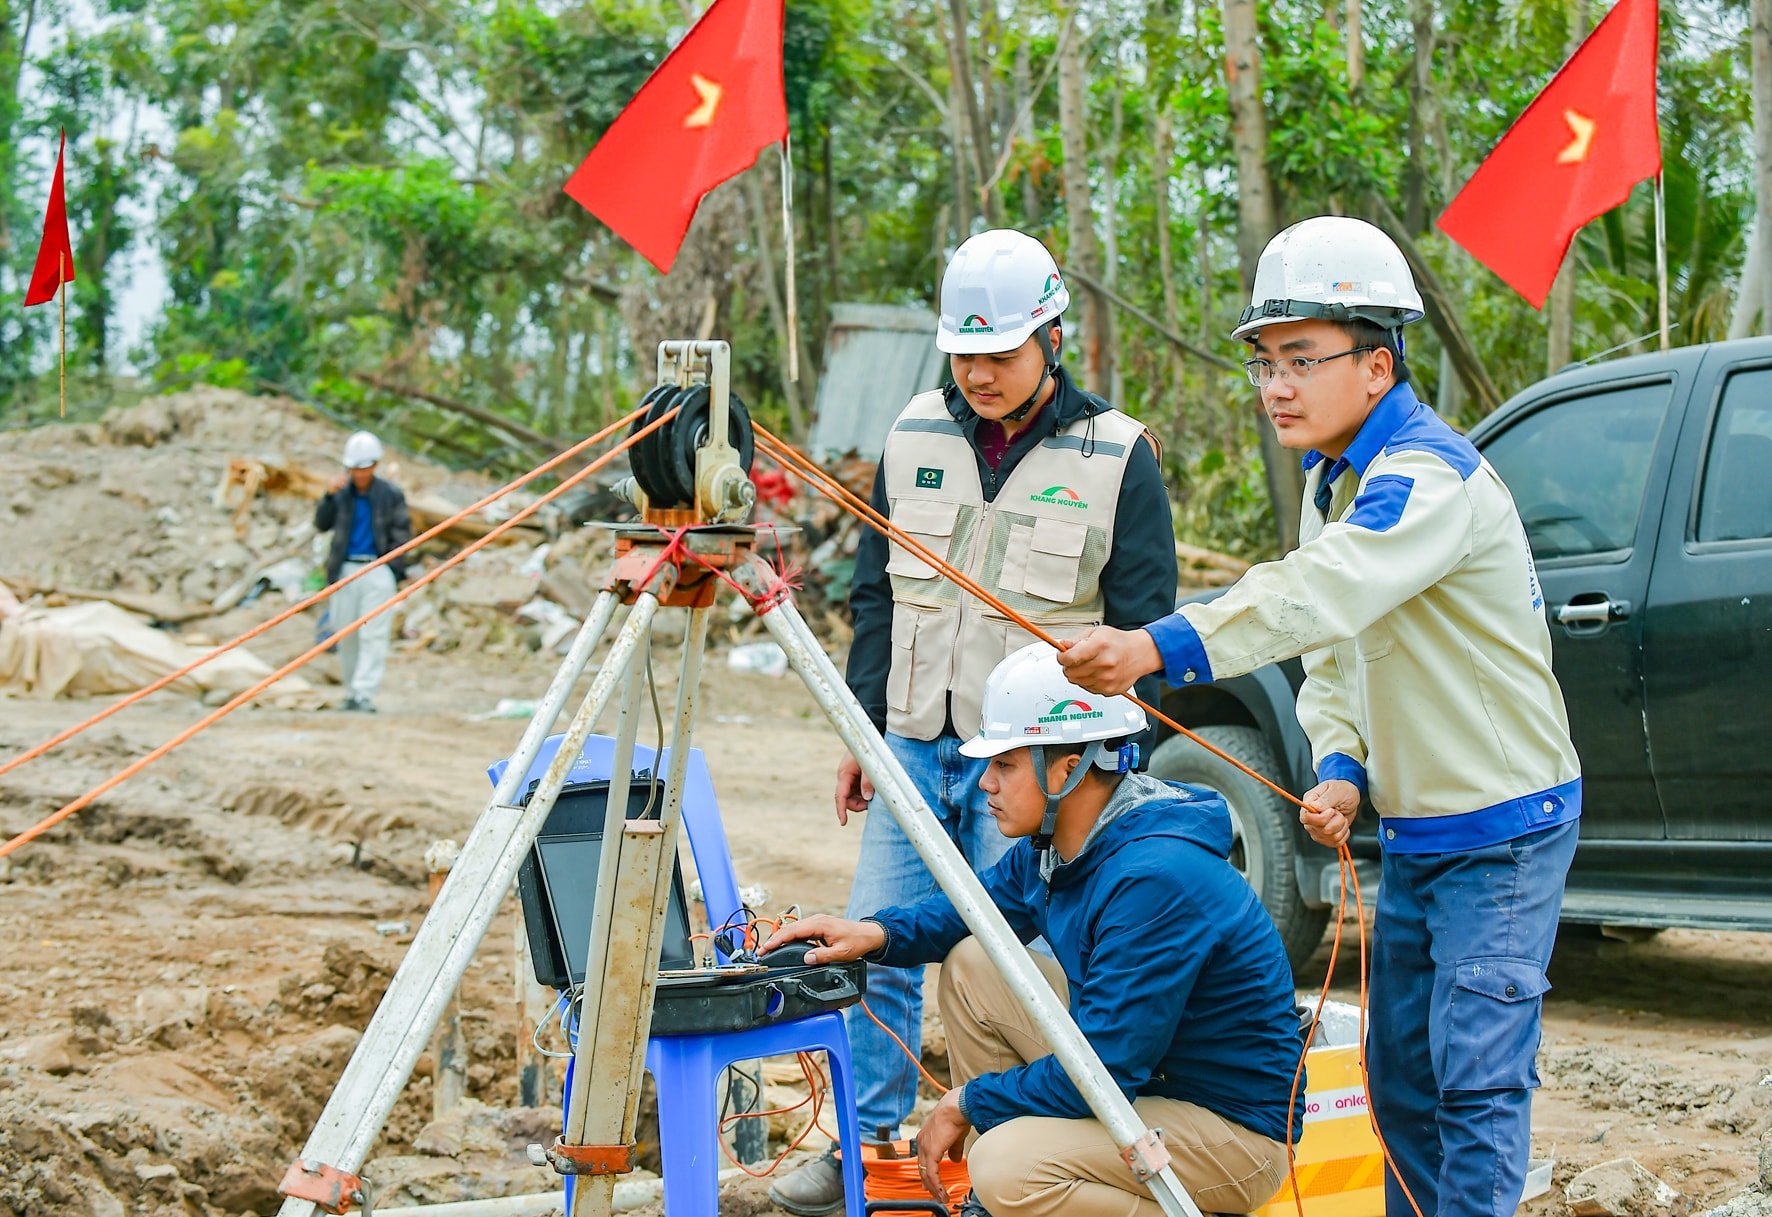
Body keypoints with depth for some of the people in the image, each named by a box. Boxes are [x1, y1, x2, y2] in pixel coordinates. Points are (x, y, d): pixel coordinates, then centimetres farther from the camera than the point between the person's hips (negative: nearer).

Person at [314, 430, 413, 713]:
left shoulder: (390, 494, 0)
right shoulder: (342, 492, 5)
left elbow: (402, 533, 4)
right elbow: (321, 525, 2)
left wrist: (394, 568, -4)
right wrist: (330, 496, -12)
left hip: (378, 571, -3)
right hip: (345, 570, 3)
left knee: (372, 635, -9)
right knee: (346, 636, 5)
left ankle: (365, 695, -13)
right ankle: (351, 693, 15)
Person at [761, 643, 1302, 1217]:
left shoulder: (1158, 879, -29)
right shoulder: (1050, 844, 0)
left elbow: (1104, 1070, -29)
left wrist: (967, 1102, -15)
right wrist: (876, 933, -1)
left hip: (1237, 1127, -10)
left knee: (1008, 1165, -29)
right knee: (972, 964, 5)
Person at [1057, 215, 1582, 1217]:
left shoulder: (1430, 476, -22)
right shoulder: (1334, 482, 9)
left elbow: (1320, 594, -40)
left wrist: (1160, 647, -52)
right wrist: (1340, 768, -8)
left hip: (1504, 830, -9)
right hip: (1416, 828, 9)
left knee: (1478, 1075, -10)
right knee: (1401, 1070, 14)